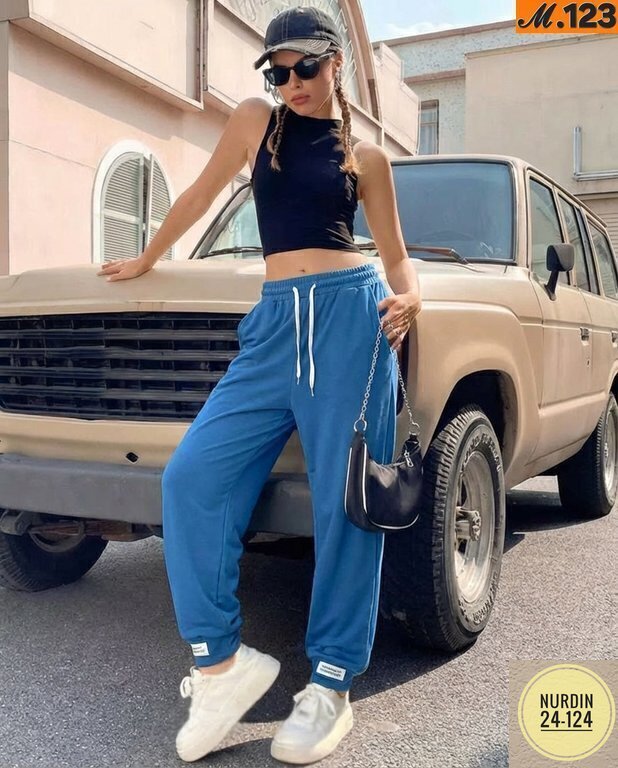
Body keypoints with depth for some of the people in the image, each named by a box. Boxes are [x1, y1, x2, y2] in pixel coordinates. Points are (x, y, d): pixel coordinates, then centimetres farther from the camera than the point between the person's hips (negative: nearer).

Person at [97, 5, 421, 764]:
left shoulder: (365, 155, 12)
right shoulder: (254, 120, 15)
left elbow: (395, 253, 14)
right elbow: (198, 197, 25)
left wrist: (408, 299, -8)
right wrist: (146, 259, 34)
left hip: (351, 313, -2)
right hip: (274, 322, 2)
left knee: (345, 500, -4)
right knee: (192, 476, -11)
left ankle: (331, 683, 8)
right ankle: (220, 661, -1)